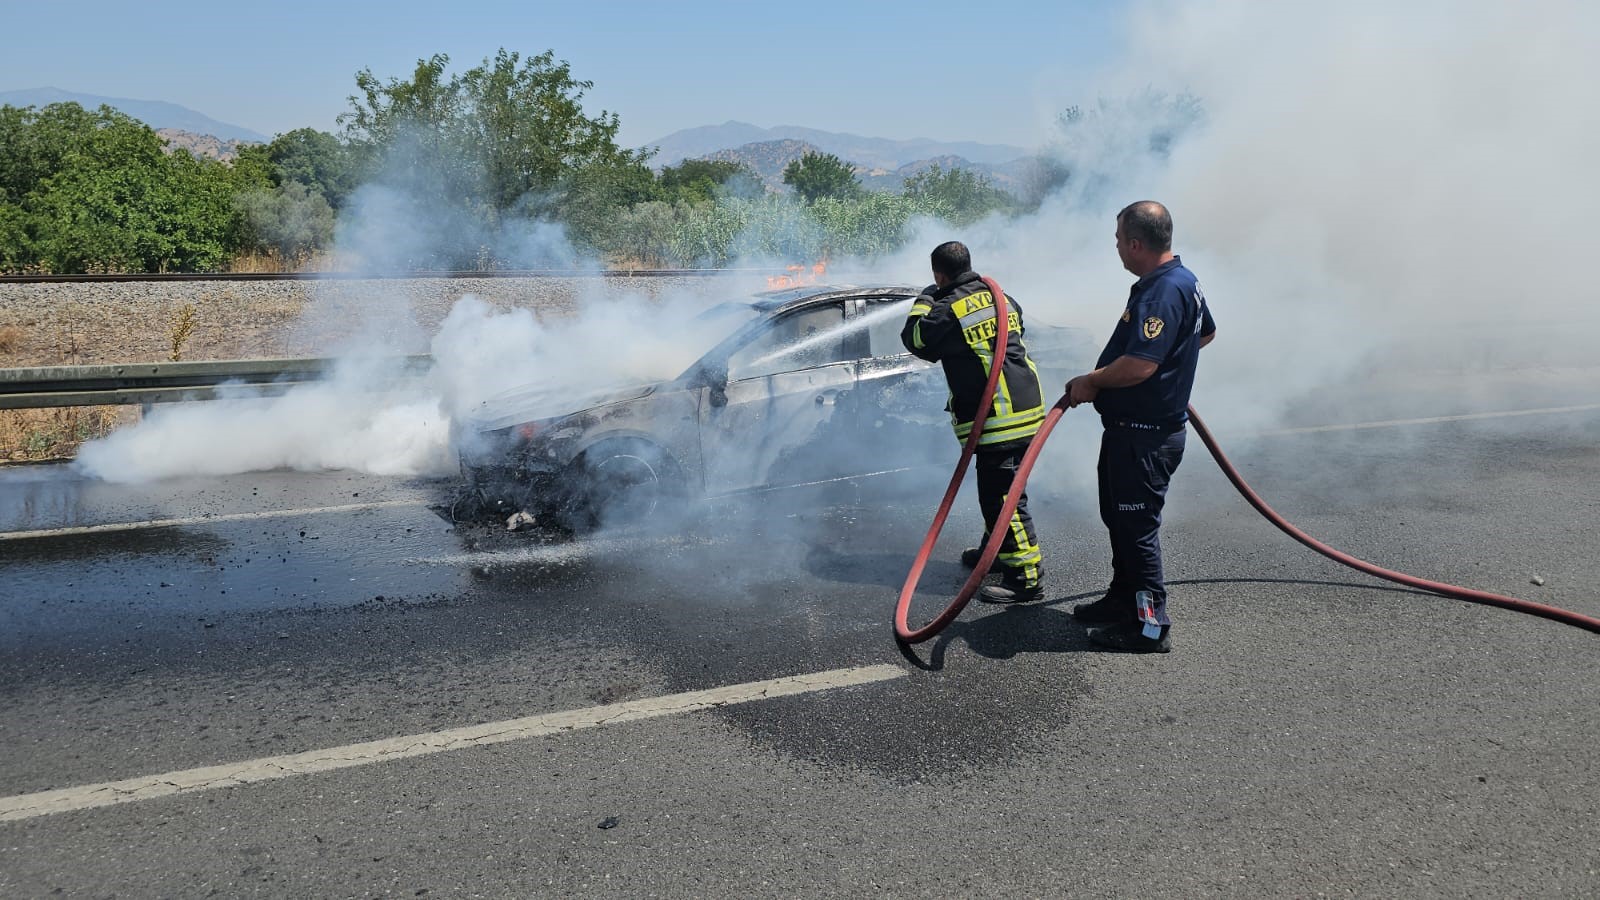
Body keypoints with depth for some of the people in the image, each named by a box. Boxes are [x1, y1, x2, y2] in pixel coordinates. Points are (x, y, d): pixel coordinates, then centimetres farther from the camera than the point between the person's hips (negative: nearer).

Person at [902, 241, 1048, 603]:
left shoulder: (948, 310, -12)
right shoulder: (1001, 298, 12)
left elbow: (913, 338, 0)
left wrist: (925, 301, 15)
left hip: (997, 417, -9)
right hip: (1027, 408, 9)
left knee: (1003, 495, -5)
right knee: (998, 491, 24)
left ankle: (1026, 577, -2)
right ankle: (995, 549, 40)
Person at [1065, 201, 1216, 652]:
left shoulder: (1162, 292, -23)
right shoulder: (1184, 281, 11)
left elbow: (1139, 365, -31)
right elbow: (1206, 332, 29)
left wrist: (1091, 382, -17)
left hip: (1143, 437, -11)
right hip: (1133, 429, 11)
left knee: (1136, 528, -2)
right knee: (1119, 518, 21)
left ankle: (1149, 625, 8)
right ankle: (1123, 600, 35)